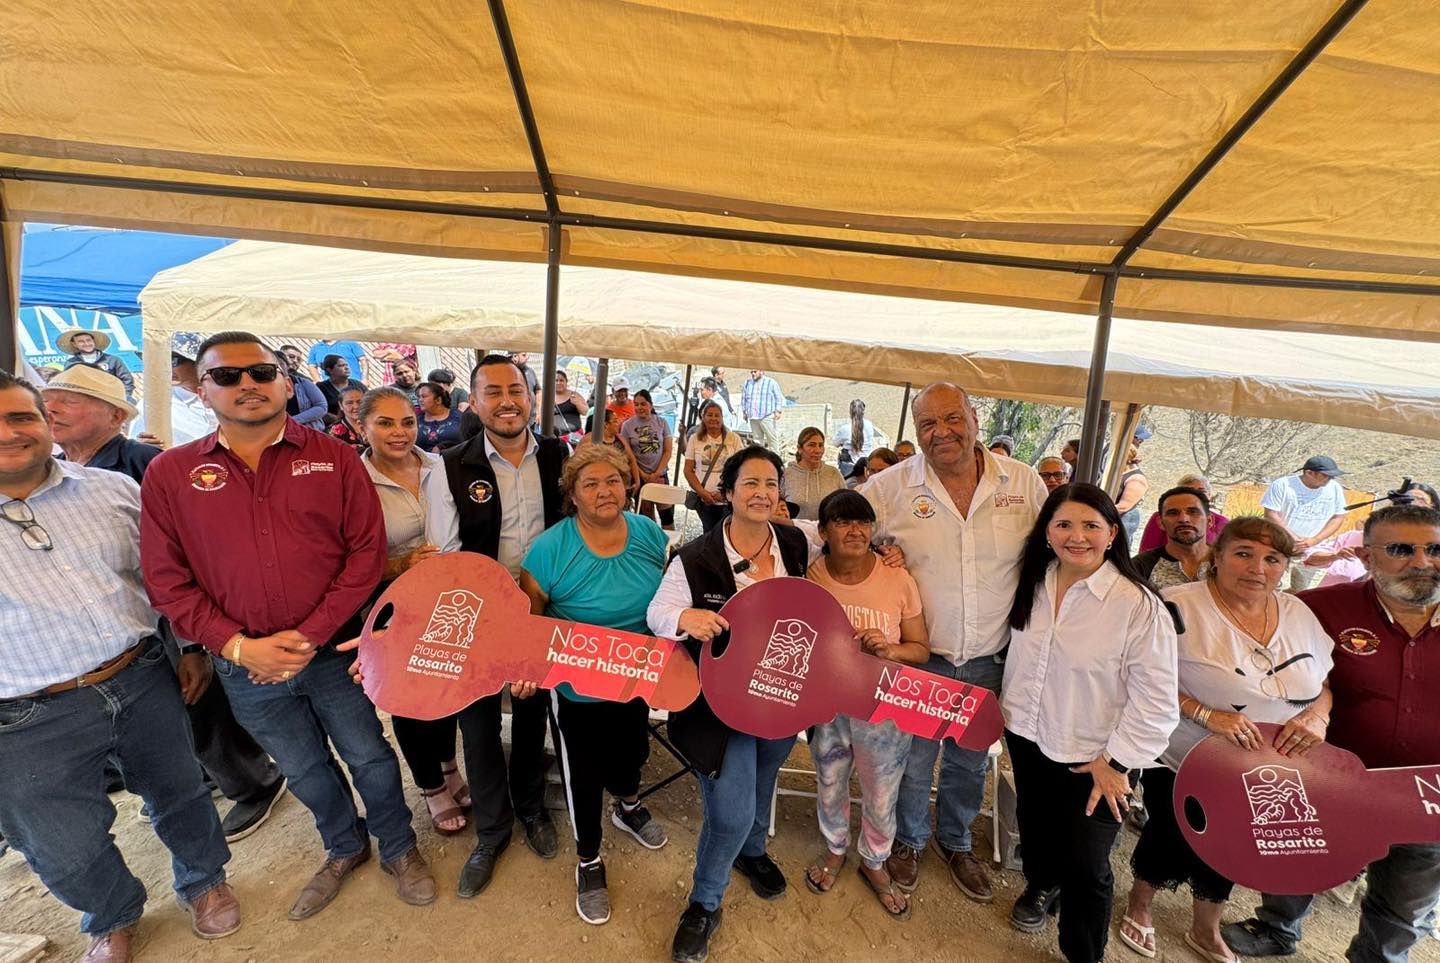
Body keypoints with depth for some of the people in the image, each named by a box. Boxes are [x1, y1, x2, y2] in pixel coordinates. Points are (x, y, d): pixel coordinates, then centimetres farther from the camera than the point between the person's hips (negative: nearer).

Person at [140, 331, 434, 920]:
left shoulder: (334, 459, -6)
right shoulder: (170, 474, -1)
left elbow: (367, 551, -10)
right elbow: (166, 579, -1)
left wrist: (311, 635, -16)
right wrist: (238, 646, -12)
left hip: (336, 650, -2)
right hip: (245, 665, 2)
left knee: (370, 757, 13)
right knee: (305, 771, 22)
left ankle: (399, 848, 40)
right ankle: (344, 849, 49)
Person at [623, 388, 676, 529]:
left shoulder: (662, 423, 2)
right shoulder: (627, 425, 0)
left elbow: (668, 450, 1)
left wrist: (657, 473, -6)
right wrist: (643, 475, -5)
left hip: (660, 475, 0)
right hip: (639, 476, 0)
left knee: (667, 511, -2)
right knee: (646, 514, 5)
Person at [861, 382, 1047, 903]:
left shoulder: (1024, 481, -5)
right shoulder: (891, 486, -12)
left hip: (990, 660, 3)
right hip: (919, 656, -2)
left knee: (970, 760, 23)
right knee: (913, 758, 15)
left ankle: (956, 842, 52)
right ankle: (908, 840, 46)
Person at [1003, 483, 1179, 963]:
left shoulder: (1140, 606, -21)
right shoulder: (1034, 585, -4)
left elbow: (1156, 701, -17)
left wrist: (1116, 761, -14)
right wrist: (1010, 709, 11)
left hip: (1093, 758, -5)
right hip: (1029, 738, 5)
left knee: (1086, 867, 6)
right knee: (1035, 831, 26)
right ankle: (1042, 885, 56)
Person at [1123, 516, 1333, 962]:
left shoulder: (1299, 614, -1)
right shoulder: (1179, 606, -22)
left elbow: (1325, 682, 9)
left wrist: (1317, 714, -10)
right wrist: (1206, 715, -30)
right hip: (1180, 763, -5)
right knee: (1168, 838, 14)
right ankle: (1139, 907, 45)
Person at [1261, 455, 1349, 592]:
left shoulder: (1335, 488, -2)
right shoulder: (1282, 485, -14)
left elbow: (1338, 517, 2)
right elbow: (1271, 514, -15)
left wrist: (1314, 540, -12)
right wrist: (1294, 539, -20)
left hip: (1312, 553, 4)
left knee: (1299, 591, 18)